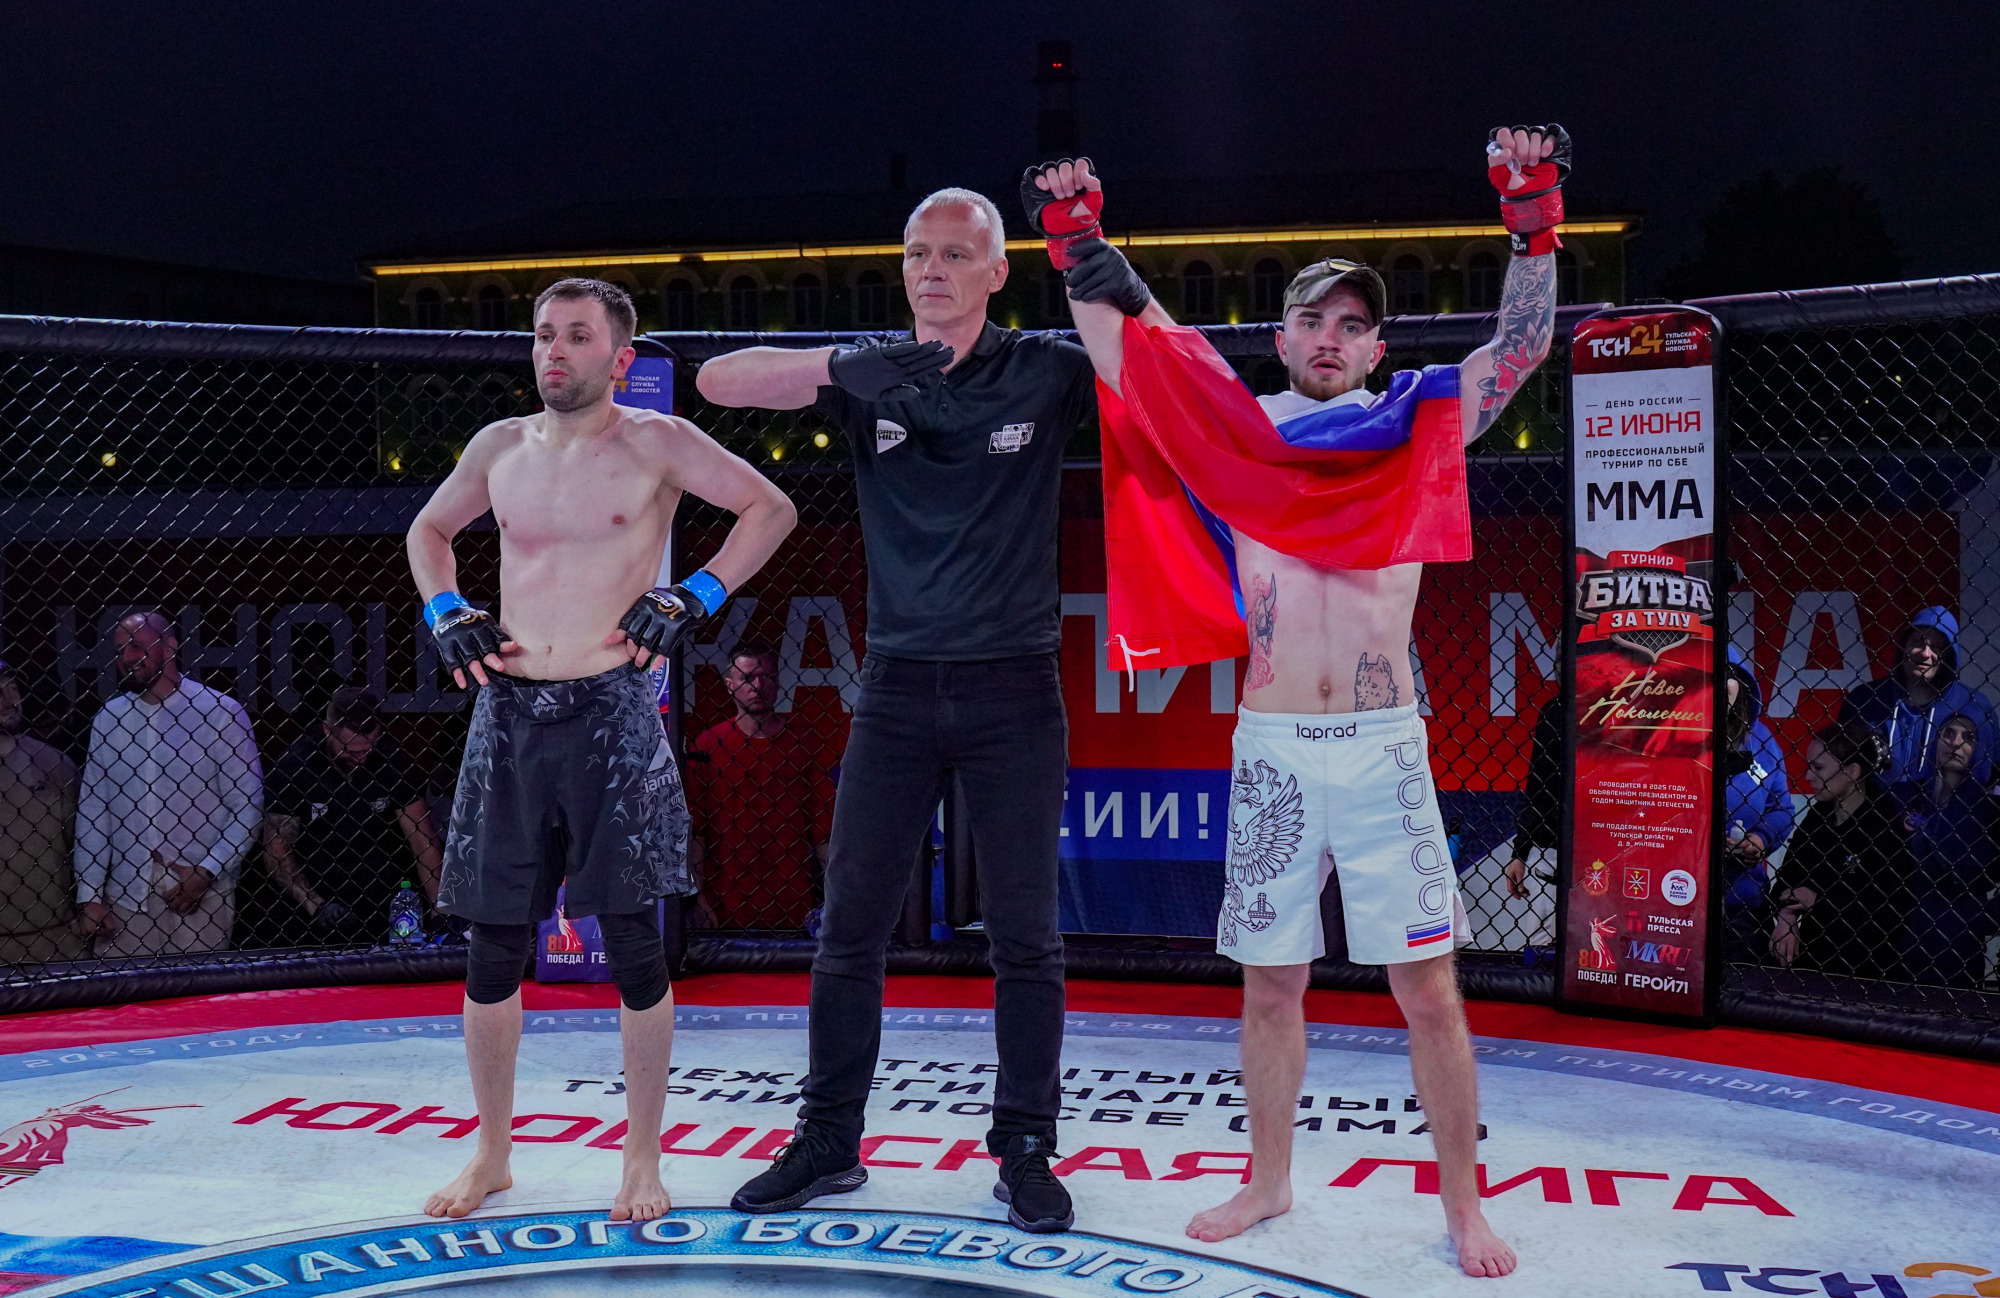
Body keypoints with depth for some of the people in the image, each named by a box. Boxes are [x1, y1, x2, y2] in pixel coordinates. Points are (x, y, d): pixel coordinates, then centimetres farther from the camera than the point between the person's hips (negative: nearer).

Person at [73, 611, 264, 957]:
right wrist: (90, 897, 3)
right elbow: (92, 809, 8)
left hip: (202, 894, -2)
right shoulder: (108, 718, 8)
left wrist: (205, 873, -10)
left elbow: (248, 808, -2)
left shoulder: (221, 713, -1)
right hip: (125, 895, 2)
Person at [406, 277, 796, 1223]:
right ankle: (491, 1155, 23)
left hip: (610, 712, -4)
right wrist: (447, 615, 11)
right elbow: (428, 529, 27)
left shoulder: (655, 444, -1)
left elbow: (772, 509, -1)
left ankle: (642, 1161, 12)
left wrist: (694, 601, -8)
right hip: (507, 714, 4)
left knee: (631, 946, -2)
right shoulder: (500, 447, 11)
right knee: (492, 950, 7)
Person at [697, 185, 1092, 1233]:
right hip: (898, 687, 2)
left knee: (1025, 939, 4)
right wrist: (849, 365, -21)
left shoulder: (1044, 372, 0)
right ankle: (828, 1142, 18)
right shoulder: (869, 375, 4)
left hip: (1014, 687, -2)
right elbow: (718, 381, -5)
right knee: (850, 929, 5)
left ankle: (1025, 1149, 17)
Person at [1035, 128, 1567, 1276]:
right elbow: (1127, 349, 7)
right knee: (1270, 983, 11)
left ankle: (1464, 1206, 12)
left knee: (1427, 986, 0)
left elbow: (1524, 346, -2)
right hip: (1271, 750, 2)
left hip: (1384, 749, -1)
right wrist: (1077, 240, 0)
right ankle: (1271, 1183, 28)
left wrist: (1534, 220, -11)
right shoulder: (1234, 437, 7)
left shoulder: (1416, 437, 5)